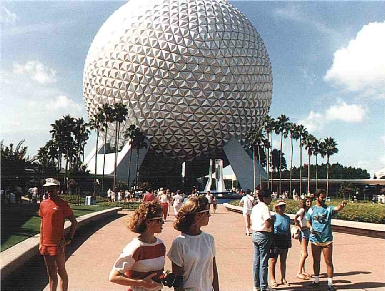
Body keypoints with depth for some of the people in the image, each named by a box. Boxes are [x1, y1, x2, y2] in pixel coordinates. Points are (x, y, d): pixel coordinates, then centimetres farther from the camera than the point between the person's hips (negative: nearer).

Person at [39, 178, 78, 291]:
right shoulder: (43, 204, 8)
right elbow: (42, 223, 15)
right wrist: (41, 242, 13)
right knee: (51, 273, 15)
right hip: (46, 244, 6)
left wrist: (69, 239, -11)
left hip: (58, 244, -5)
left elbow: (74, 222, -6)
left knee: (61, 271, 3)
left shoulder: (62, 204, -8)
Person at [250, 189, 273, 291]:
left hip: (255, 234, 9)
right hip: (263, 235, -9)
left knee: (256, 260, 13)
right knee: (263, 262, -1)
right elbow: (268, 224, -20)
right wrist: (272, 220, -2)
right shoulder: (265, 208, -16)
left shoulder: (255, 207, 11)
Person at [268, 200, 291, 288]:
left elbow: (289, 230, 19)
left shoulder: (287, 218, 13)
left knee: (283, 260, 14)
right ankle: (272, 279, 10)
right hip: (275, 241, -6)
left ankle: (283, 279, 25)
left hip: (284, 241, 6)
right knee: (273, 260, 0)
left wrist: (289, 241, 16)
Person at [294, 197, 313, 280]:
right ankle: (299, 273, -3)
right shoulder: (302, 210, -14)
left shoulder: (309, 210, 9)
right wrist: (299, 226, -23)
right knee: (305, 254, -10)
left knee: (303, 253, 15)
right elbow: (295, 217, -31)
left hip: (308, 231, 8)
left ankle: (303, 271, 24)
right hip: (303, 232, -8)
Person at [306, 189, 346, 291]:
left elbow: (337, 208, -22)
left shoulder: (328, 209, -1)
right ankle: (316, 281, 29)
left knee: (329, 261, 0)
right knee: (316, 261, 14)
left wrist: (342, 205, -43)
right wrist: (310, 227, -11)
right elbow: (308, 222, 10)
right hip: (315, 239, 2)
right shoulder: (312, 210, 5)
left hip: (327, 239, -2)